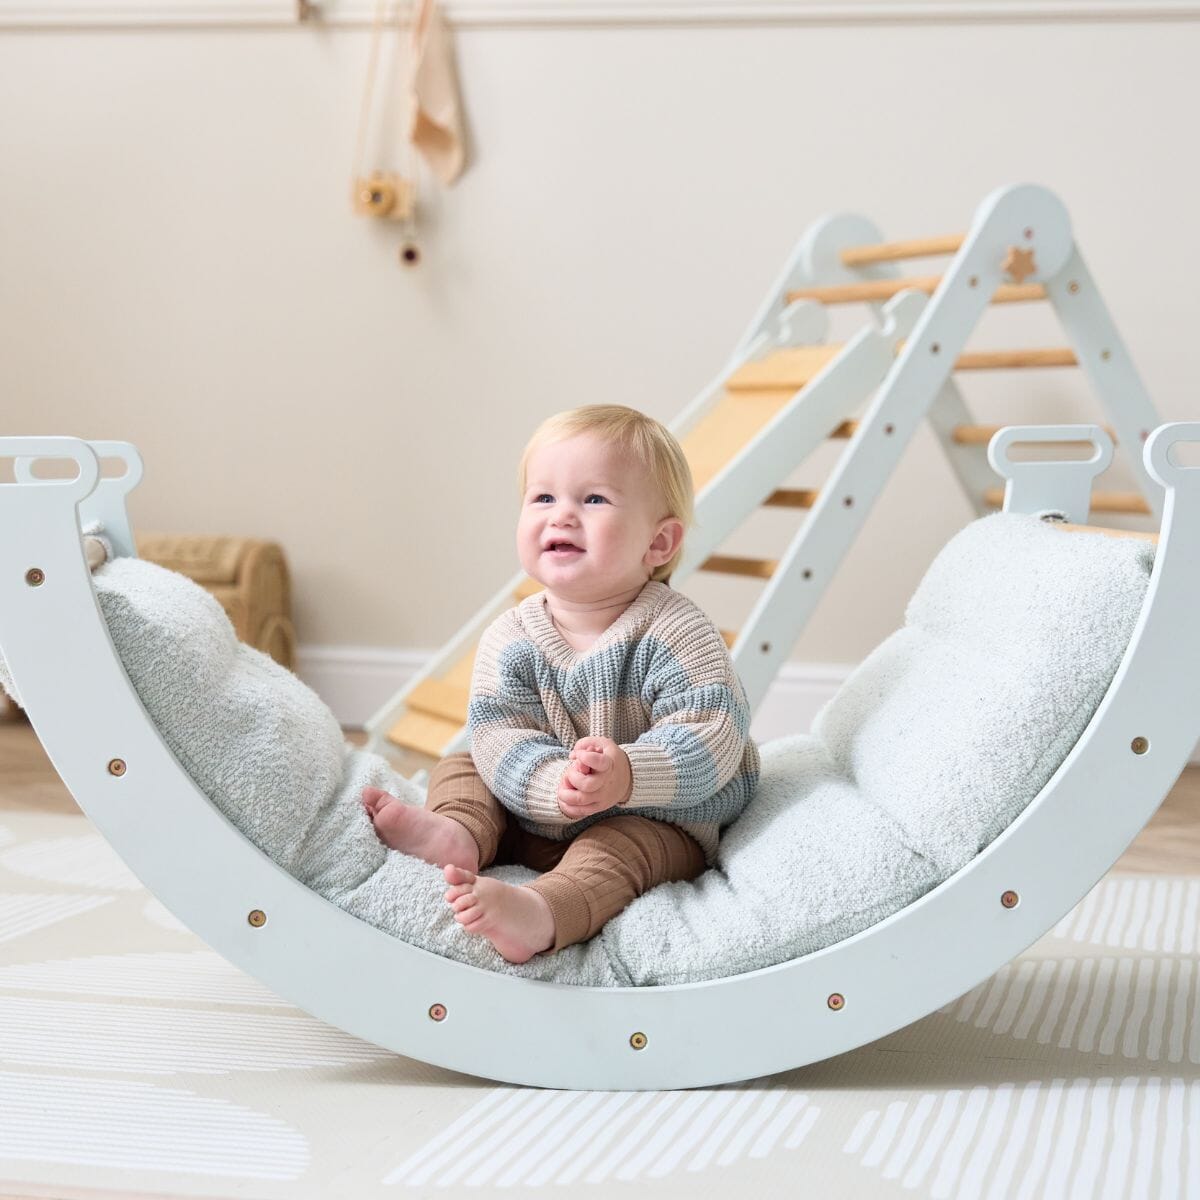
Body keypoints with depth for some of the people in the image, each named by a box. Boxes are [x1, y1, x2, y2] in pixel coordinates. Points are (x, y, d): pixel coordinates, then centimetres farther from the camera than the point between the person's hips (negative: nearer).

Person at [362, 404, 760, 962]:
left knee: (625, 845, -33)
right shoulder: (509, 638, -6)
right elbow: (499, 735, -16)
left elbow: (713, 735, -25)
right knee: (460, 767, 0)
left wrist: (629, 776, -43)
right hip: (536, 818, 5)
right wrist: (556, 786, -38)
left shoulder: (674, 632, -16)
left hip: (656, 818, -5)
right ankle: (458, 834, -30)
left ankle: (542, 912, -57)